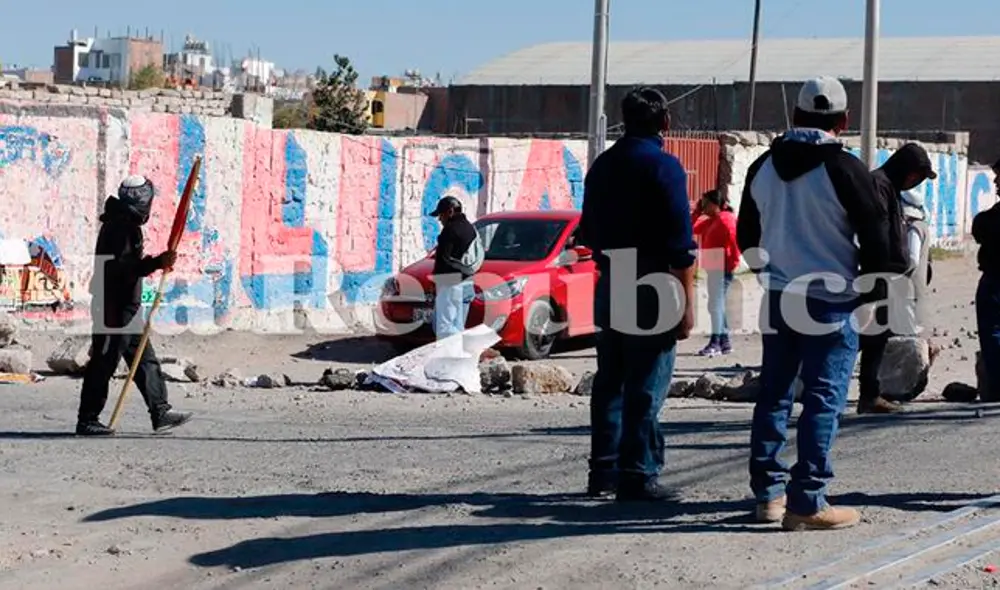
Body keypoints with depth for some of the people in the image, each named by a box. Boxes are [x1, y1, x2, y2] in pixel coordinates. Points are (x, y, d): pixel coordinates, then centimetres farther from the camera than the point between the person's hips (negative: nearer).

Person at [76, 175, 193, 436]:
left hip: (127, 308, 11)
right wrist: (157, 262, -27)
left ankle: (161, 414, 14)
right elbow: (121, 267, -26)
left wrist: (157, 263, 14)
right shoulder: (119, 226, -17)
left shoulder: (127, 224, 16)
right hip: (114, 309, -11)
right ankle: (87, 420, 1)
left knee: (145, 361, 11)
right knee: (103, 364, -5)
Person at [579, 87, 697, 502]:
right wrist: (687, 303, -12)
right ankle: (638, 476, -5)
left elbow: (589, 232, 20)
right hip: (653, 292, -7)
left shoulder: (602, 166, 12)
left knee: (609, 383, 12)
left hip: (610, 288, 7)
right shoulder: (663, 167, -10)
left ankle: (604, 471, 16)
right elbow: (680, 244, -14)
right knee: (646, 389, -5)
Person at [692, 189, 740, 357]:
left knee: (715, 305, -12)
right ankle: (724, 342, 18)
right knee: (717, 305, 13)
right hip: (712, 269, 10)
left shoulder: (726, 219, -12)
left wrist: (733, 262, -19)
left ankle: (715, 343, -15)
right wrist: (697, 212, 12)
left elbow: (735, 239, -20)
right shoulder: (710, 221, 17)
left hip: (721, 269, -10)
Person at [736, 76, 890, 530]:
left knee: (774, 395, 13)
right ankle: (807, 504, -6)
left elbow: (749, 236, 18)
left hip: (778, 300, 6)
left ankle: (768, 493, 18)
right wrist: (870, 297, 2)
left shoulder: (763, 167, 7)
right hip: (831, 303, -6)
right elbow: (875, 238, -10)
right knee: (823, 399, -3)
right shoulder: (844, 169, -12)